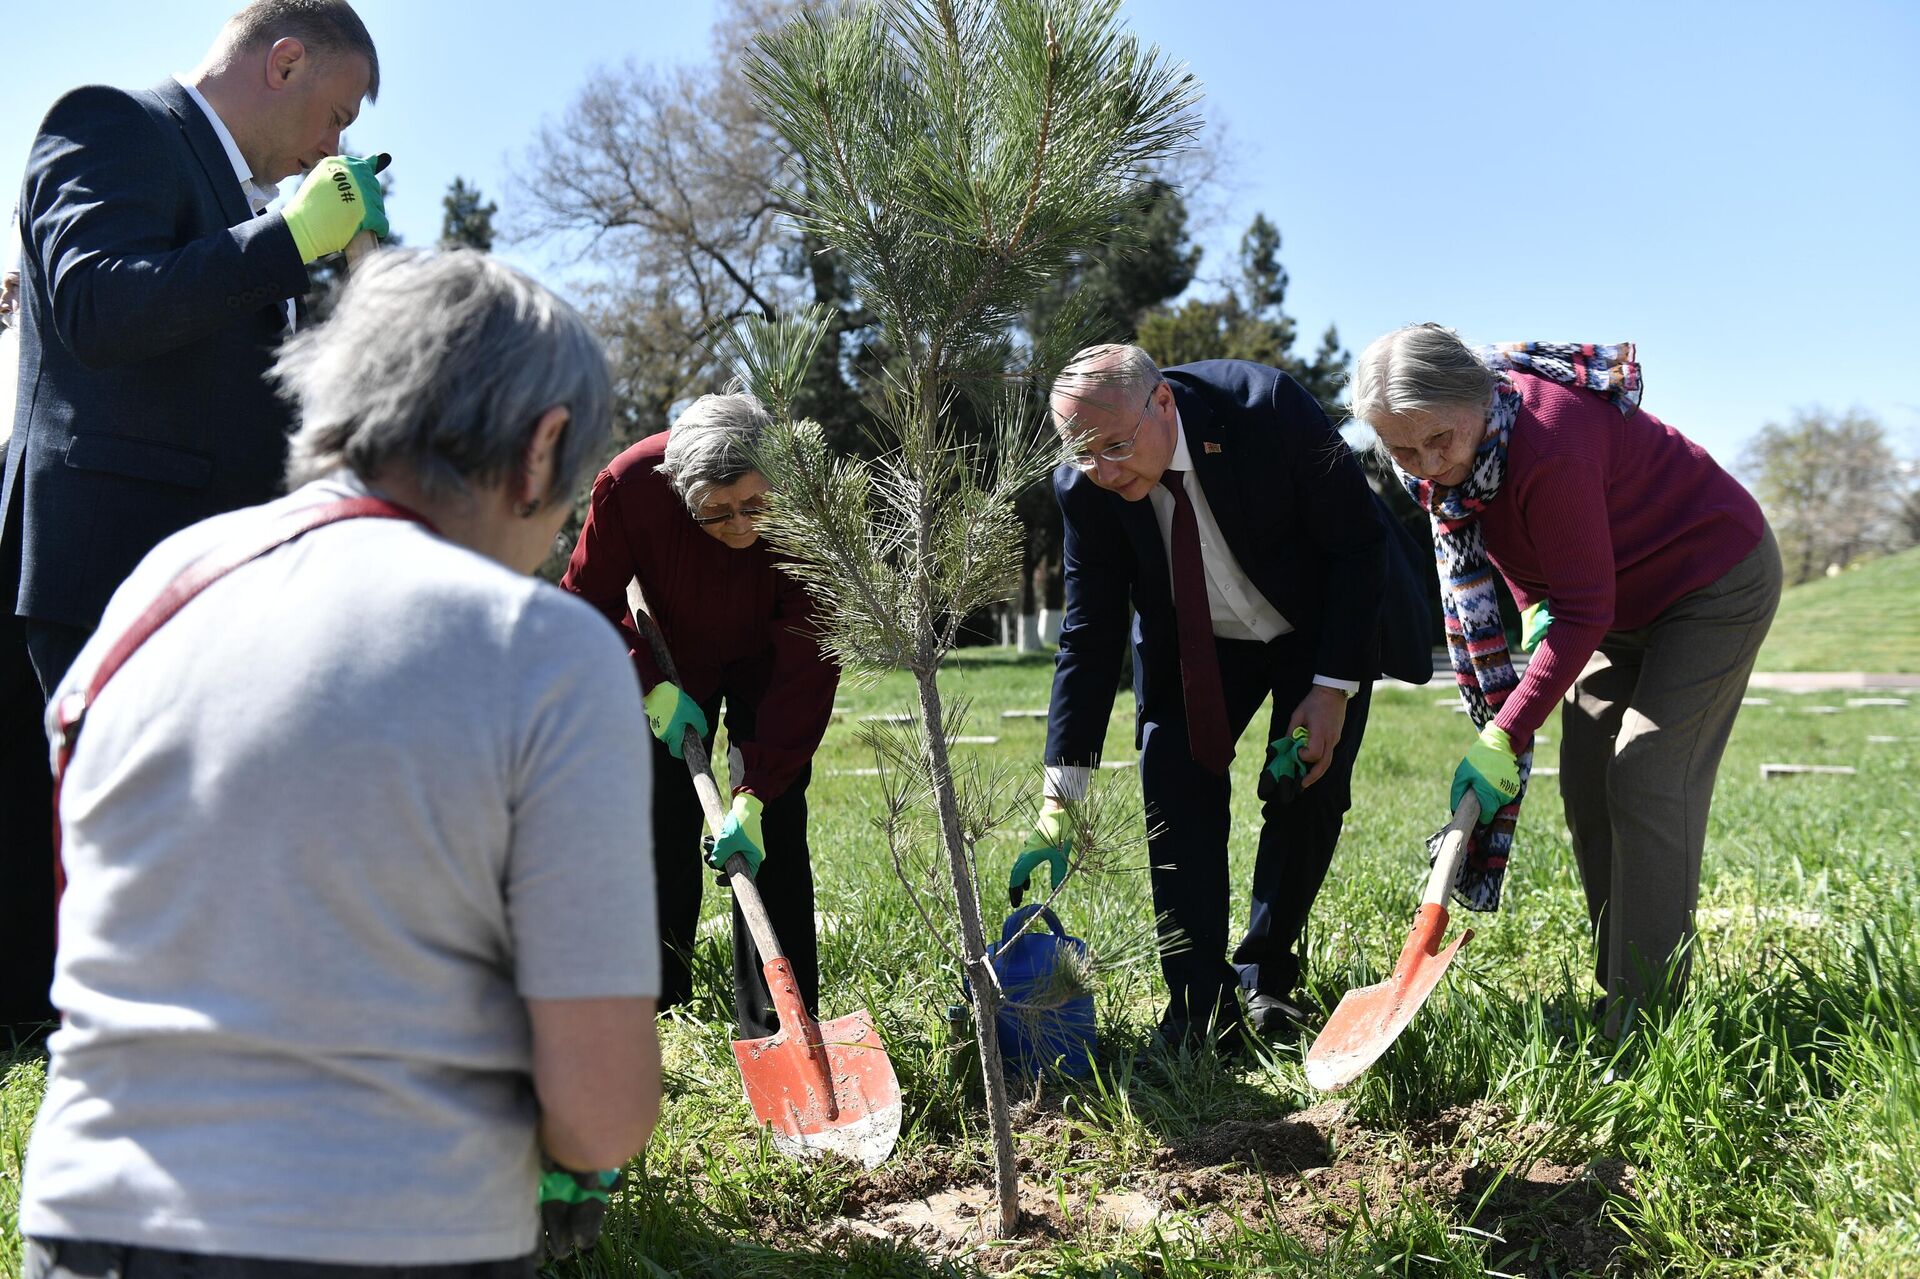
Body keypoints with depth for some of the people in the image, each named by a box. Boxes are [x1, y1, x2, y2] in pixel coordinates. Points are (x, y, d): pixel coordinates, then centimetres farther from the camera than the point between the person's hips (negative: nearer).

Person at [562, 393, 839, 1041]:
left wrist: (755, 795, -36)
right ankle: (655, 988, 22)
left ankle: (775, 1028, -1)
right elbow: (589, 601, -14)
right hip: (672, 660, 2)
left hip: (766, 664, -1)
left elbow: (807, 670, -32)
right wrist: (653, 687, -25)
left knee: (772, 836, -8)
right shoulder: (629, 487, -33)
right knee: (663, 823, 3)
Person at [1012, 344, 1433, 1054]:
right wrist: (1060, 801, -21)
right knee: (1174, 785, -13)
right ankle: (1201, 1010, -8)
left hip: (1325, 626, -2)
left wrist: (1334, 688, -24)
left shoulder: (1266, 406, -32)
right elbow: (1090, 638, -17)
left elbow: (1360, 542, -21)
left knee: (1307, 796, -9)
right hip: (1195, 646, 2)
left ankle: (1266, 979, 11)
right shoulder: (1085, 487, -23)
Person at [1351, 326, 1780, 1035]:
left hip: (1716, 581, -8)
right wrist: (1536, 605, -8)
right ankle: (1617, 991, 11)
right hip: (1622, 596, 8)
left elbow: (1583, 613, -32)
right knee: (1586, 784, 3)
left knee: (1646, 780, -17)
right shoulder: (1439, 457, -12)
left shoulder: (1548, 441, -37)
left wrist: (1504, 739, -32)